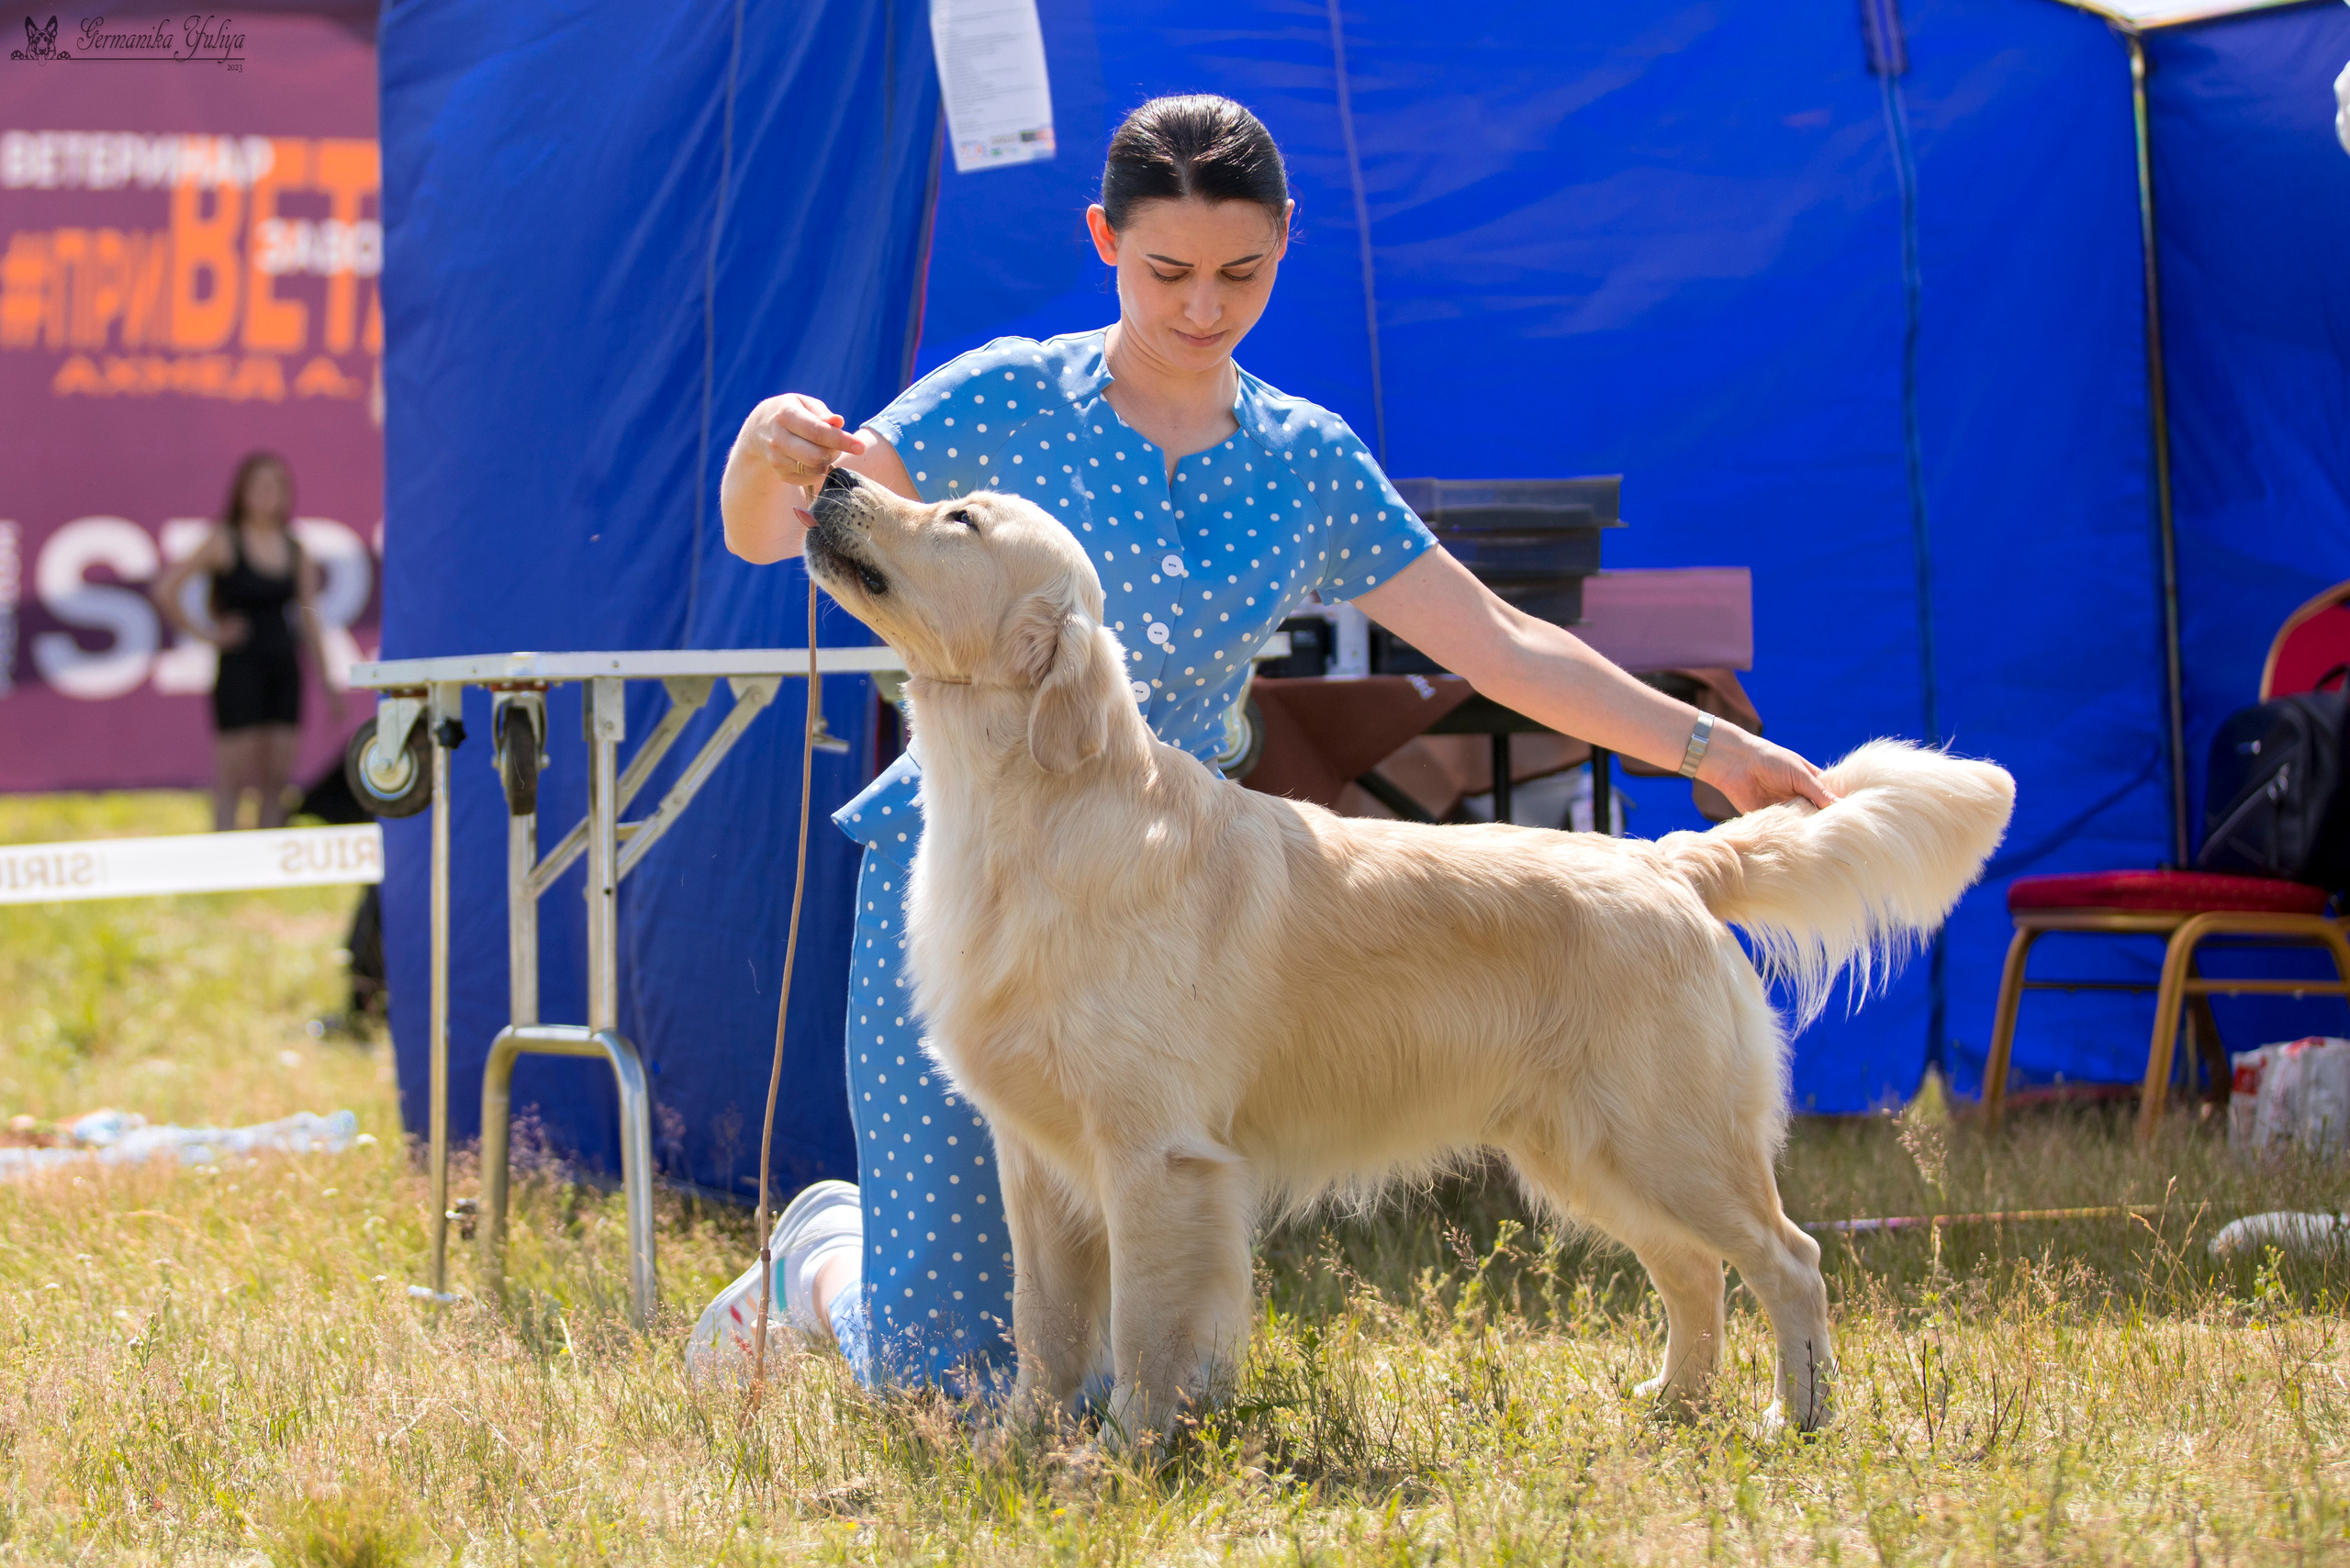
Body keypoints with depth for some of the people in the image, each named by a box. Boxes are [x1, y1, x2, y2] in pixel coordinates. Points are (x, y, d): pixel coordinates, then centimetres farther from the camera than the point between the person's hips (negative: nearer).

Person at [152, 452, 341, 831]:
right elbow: (165, 590, -7)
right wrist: (205, 632, -7)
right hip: (240, 668, -5)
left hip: (284, 671, 5)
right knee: (233, 780, -6)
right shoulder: (224, 541, -4)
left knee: (278, 780, 5)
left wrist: (329, 685, 10)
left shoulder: (296, 551, 9)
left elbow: (309, 621, 12)